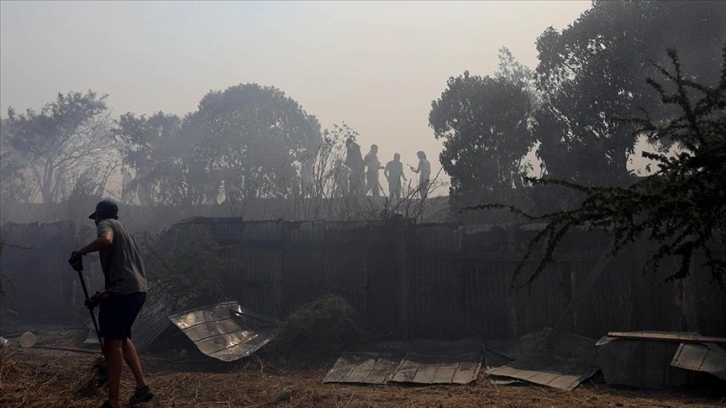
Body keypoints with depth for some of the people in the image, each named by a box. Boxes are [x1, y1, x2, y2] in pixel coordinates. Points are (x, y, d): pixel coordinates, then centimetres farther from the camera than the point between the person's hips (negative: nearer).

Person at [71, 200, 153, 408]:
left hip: (123, 291, -9)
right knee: (121, 338, 22)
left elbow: (106, 240, -26)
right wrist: (104, 294, 30)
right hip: (138, 290, 9)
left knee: (112, 342, -2)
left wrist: (81, 251, -11)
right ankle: (142, 387, 22)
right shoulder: (122, 229, 27)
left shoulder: (106, 224, 1)